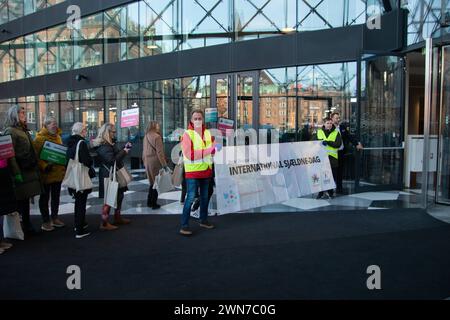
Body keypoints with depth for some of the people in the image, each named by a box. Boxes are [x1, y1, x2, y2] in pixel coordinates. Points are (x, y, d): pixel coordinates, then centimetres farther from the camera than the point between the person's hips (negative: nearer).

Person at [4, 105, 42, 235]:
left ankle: (27, 226, 20)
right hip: (21, 172, -8)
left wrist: (36, 167, 17)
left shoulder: (24, 131, 18)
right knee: (20, 200, -3)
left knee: (26, 199, 13)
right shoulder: (10, 131, -9)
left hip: (30, 170, 8)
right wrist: (16, 173, -21)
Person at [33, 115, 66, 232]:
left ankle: (55, 218, 28)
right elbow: (36, 156, -16)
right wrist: (44, 166, -27)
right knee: (45, 197, 5)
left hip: (58, 172, 7)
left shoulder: (58, 136, 12)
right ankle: (45, 221, 13)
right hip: (46, 173, -7)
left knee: (56, 196, 15)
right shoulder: (39, 138, -11)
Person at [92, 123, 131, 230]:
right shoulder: (104, 146, -19)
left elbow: (116, 154, 22)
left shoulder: (109, 143, 14)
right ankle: (104, 223, 3)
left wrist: (124, 148, 9)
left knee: (119, 195, 18)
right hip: (109, 176, -11)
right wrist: (124, 151, -16)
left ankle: (118, 218, 30)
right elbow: (113, 160, -25)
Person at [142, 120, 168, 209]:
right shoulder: (157, 137, -13)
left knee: (152, 182, 18)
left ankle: (149, 201, 24)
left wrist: (145, 161, 18)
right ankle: (154, 203, 8)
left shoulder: (146, 137, 7)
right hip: (155, 162, -7)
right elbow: (160, 152, -16)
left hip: (147, 162, 7)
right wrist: (164, 165, -15)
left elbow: (144, 151, 11)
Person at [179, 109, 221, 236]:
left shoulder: (207, 133, 8)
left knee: (205, 197, 16)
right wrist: (210, 149, -24)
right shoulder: (187, 134, -11)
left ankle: (203, 220, 31)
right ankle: (184, 225, -5)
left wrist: (214, 147, -5)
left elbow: (211, 151, 20)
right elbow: (190, 155, -23)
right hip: (192, 172, -6)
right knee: (191, 197, -10)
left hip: (206, 170, 7)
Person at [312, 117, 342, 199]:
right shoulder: (318, 132, 13)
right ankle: (321, 192, 7)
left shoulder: (336, 133, 8)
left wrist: (328, 142, -16)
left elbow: (338, 144, -4)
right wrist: (321, 141, -10)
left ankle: (330, 191, 19)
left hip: (332, 157, 0)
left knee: (332, 176, 3)